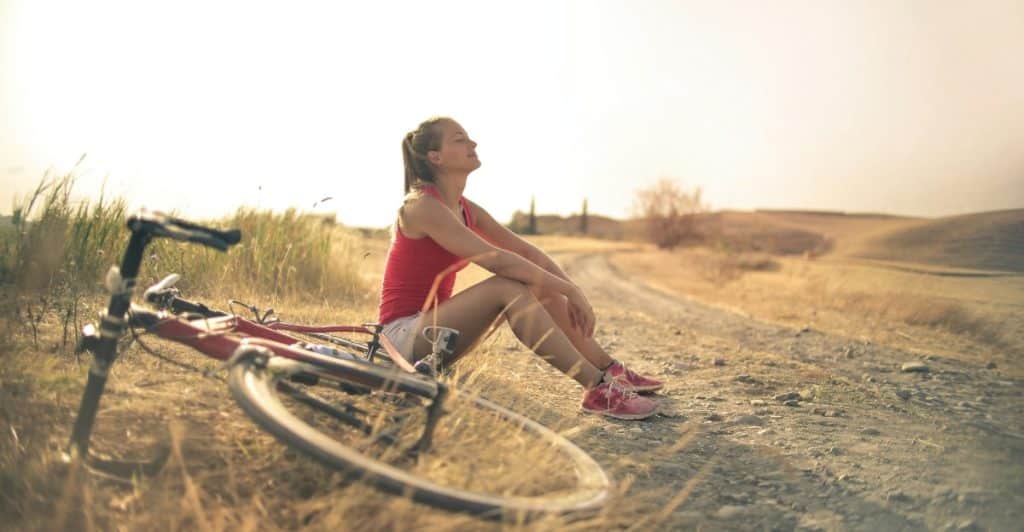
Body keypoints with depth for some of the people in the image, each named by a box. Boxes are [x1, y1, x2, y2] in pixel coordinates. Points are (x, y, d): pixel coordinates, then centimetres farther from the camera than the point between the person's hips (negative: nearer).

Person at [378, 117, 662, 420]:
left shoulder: (466, 210, 8)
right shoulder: (421, 206, -19)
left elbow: (526, 251, 5)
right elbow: (497, 260, -27)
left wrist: (572, 291, -8)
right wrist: (569, 290, -24)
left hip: (432, 323, 8)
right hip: (403, 335, -8)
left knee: (539, 285, -2)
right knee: (508, 287, -28)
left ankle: (609, 370, 2)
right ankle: (597, 390, -29)